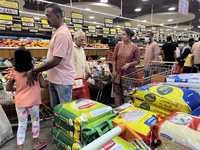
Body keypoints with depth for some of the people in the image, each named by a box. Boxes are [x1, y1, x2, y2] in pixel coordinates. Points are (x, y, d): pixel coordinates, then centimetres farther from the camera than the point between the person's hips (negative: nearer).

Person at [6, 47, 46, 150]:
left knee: (21, 125, 15)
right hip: (33, 101, -2)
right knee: (35, 121, 18)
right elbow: (43, 85, -6)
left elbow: (8, 88, 4)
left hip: (19, 102, 2)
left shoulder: (14, 72, -5)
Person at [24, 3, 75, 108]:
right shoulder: (57, 32, 12)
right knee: (55, 108, 21)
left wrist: (34, 72, -16)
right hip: (54, 79, 10)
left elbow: (56, 61, -25)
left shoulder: (62, 34, -20)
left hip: (63, 80, -10)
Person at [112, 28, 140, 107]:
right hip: (118, 73, 3)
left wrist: (128, 65, -17)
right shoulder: (118, 46, 5)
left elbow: (137, 61, -4)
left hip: (129, 73, -2)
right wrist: (114, 70, 0)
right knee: (117, 92, 9)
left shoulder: (135, 47, -5)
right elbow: (114, 59, 7)